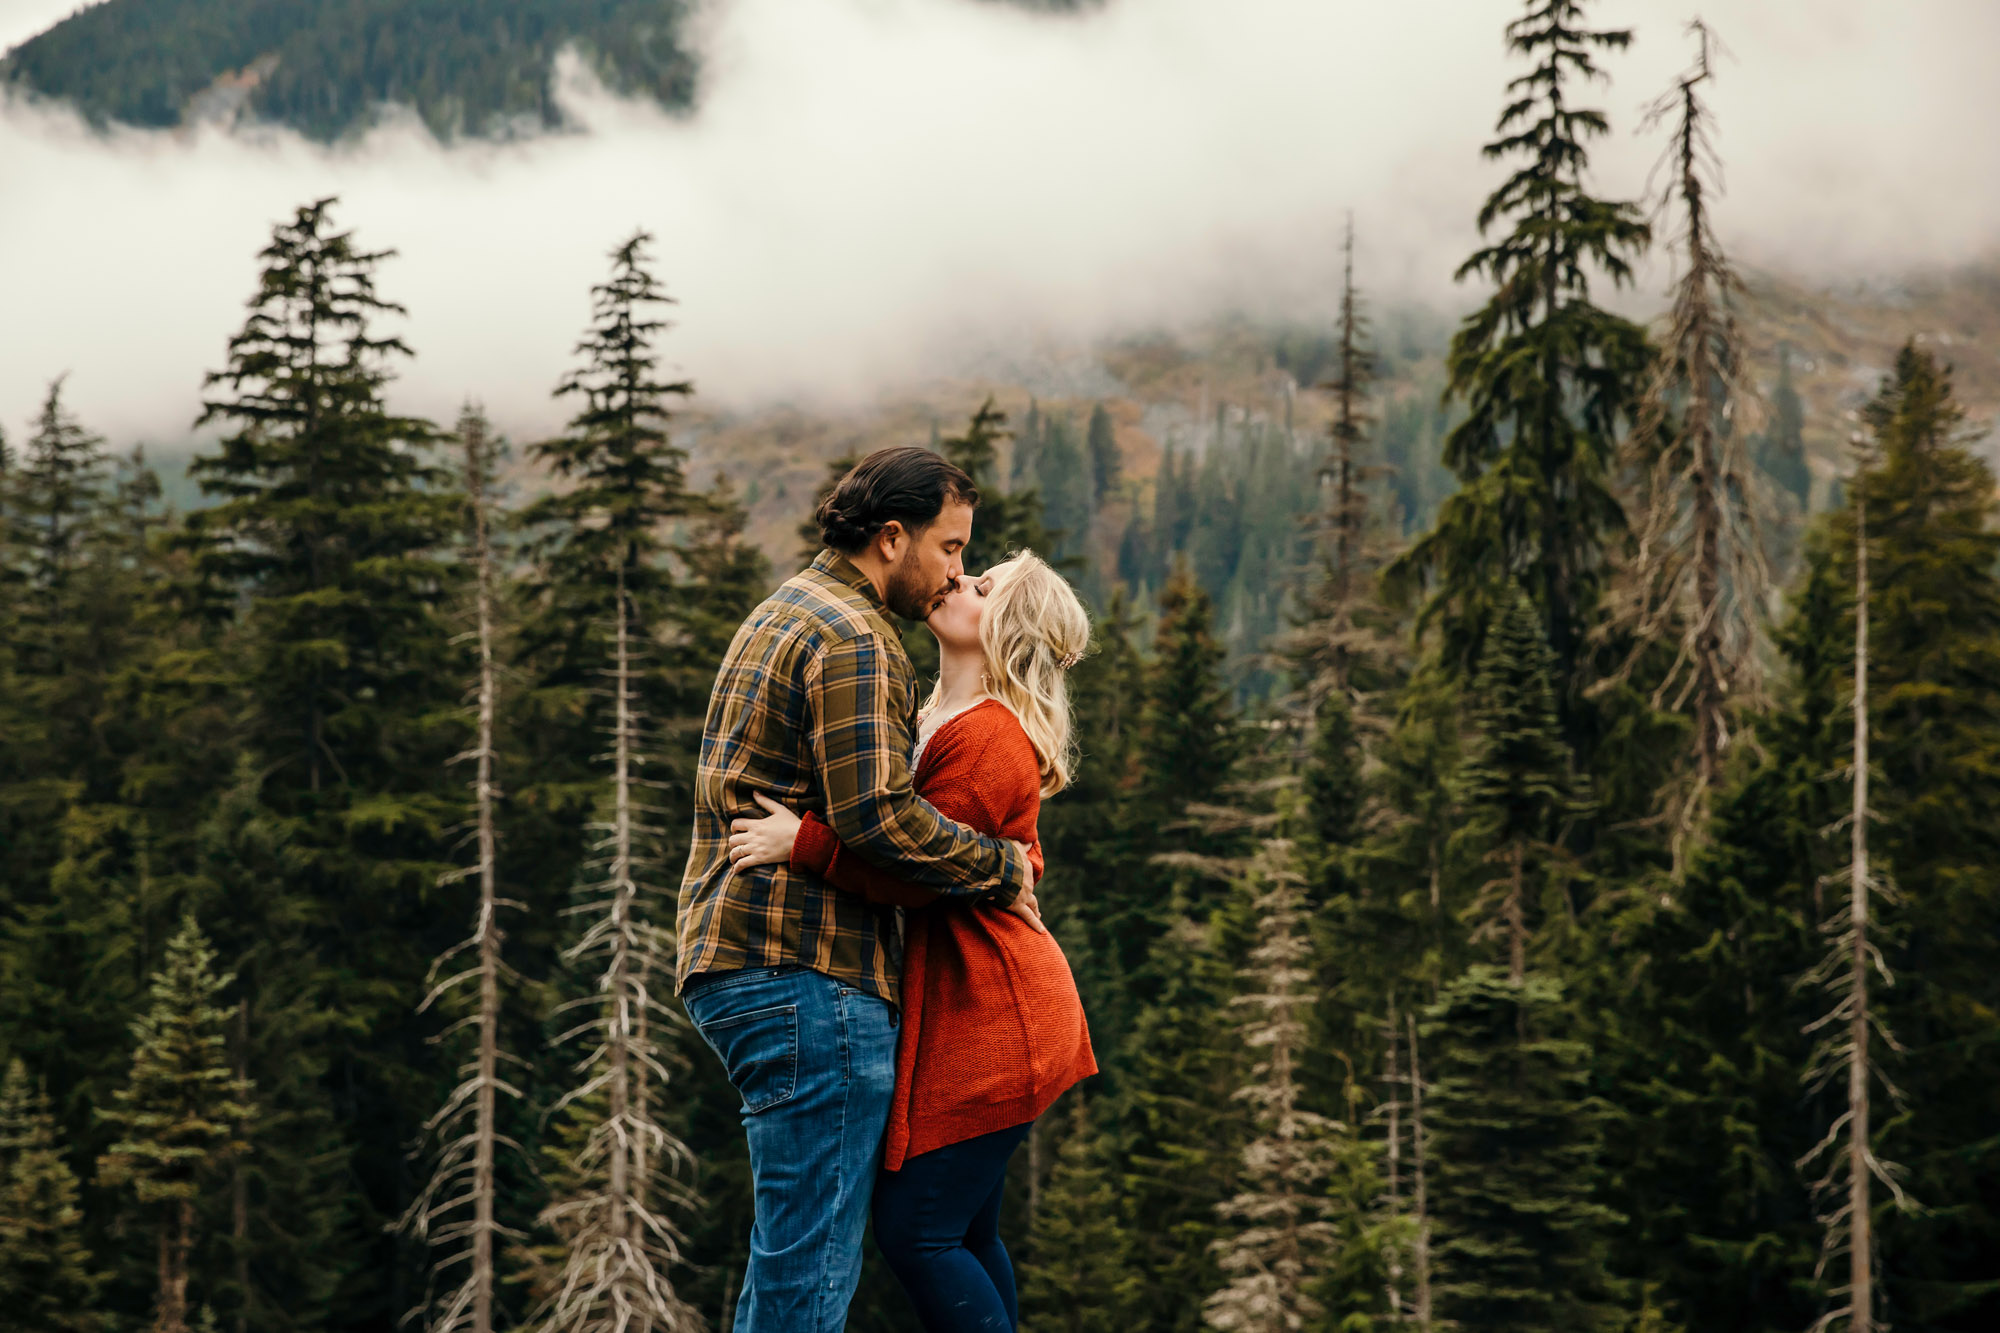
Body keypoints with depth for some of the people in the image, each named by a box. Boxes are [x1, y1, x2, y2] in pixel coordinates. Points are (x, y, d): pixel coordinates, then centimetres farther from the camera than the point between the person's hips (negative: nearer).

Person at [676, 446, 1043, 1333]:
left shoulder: (781, 618, 23)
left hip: (731, 961, 11)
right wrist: (1000, 868, -8)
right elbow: (876, 812, -21)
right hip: (808, 970, -11)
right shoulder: (851, 638, -10)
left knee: (789, 1250, 16)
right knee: (813, 1258, -8)